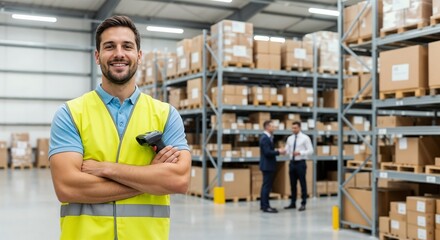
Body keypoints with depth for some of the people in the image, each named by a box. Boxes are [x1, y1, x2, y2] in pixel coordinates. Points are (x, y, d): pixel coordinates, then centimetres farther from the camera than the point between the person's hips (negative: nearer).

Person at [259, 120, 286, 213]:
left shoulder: (267, 137, 14)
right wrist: (278, 152, -15)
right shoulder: (265, 138, -18)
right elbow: (267, 152, -24)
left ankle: (263, 205, 22)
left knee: (266, 185, 15)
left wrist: (277, 151, 6)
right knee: (267, 186, -7)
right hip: (267, 165, -11)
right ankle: (266, 206, -4)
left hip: (268, 165, 11)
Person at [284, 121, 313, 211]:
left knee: (302, 183, 2)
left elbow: (310, 151, -10)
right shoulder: (290, 138, 9)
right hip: (292, 163, 5)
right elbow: (287, 150, 10)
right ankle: (293, 203, 19)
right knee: (292, 184, 10)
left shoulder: (305, 138, -6)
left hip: (300, 163, -5)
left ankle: (303, 204, 10)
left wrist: (300, 153, -23)